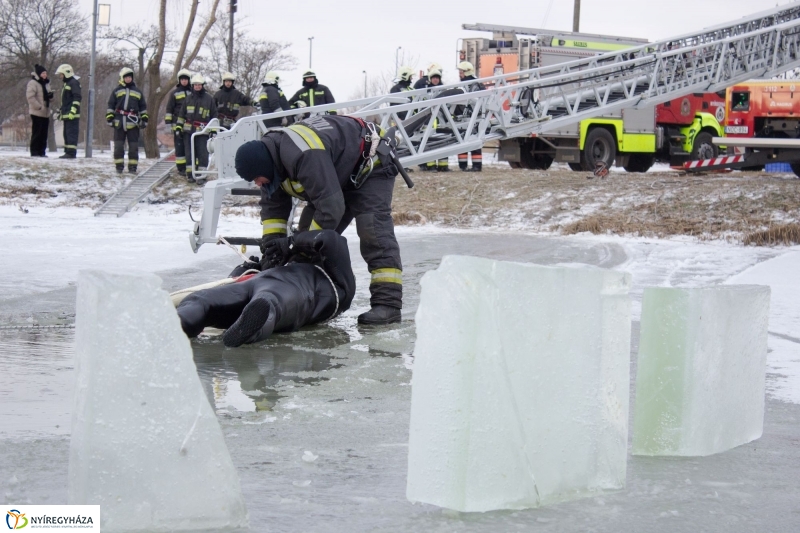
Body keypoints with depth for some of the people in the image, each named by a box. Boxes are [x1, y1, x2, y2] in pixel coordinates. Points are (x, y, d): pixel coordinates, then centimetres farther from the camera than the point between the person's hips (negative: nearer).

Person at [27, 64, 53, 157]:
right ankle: (34, 152, -3)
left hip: (45, 113, 8)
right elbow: (30, 97, -18)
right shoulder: (33, 83, -9)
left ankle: (42, 152, 14)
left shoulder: (46, 83, 17)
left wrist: (51, 95, 1)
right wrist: (39, 107, -21)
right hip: (37, 113, -8)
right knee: (36, 133, -6)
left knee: (44, 134, 8)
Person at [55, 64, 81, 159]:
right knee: (66, 133, 11)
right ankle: (68, 152, 15)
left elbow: (77, 98, -18)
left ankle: (71, 153, -15)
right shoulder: (66, 84, 24)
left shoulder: (74, 83, -8)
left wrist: (73, 111, -25)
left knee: (71, 133, -12)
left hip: (72, 115, -11)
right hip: (66, 114, 11)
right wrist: (60, 112, 30)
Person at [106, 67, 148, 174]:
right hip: (119, 124, -1)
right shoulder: (116, 91, 8)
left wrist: (144, 119, 12)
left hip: (133, 124, 1)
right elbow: (110, 106, 10)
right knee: (118, 146, 1)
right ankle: (119, 166, 7)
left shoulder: (138, 92, 13)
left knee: (133, 147, 0)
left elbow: (143, 107, 18)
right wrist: (109, 118, 4)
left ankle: (133, 167, 5)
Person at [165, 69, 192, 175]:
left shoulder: (193, 92, 11)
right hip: (178, 125, -2)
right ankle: (181, 168, 0)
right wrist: (168, 122, -2)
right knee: (180, 146, -2)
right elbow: (169, 109, 5)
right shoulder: (174, 93, 4)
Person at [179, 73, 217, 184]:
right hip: (188, 130, 3)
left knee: (202, 153, -5)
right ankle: (190, 174, 12)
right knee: (189, 153, 5)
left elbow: (214, 115, 6)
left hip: (203, 131, -3)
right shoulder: (188, 98, 11)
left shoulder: (209, 99, 2)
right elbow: (182, 114, 17)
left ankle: (201, 176, -3)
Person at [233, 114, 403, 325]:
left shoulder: (305, 156, -41)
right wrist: (271, 244, -16)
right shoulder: (267, 153, -10)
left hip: (370, 165, -10)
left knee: (372, 229, -24)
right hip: (337, 174, 10)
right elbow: (272, 207, -3)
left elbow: (330, 206, -40)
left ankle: (388, 303, -29)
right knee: (308, 233, 2)